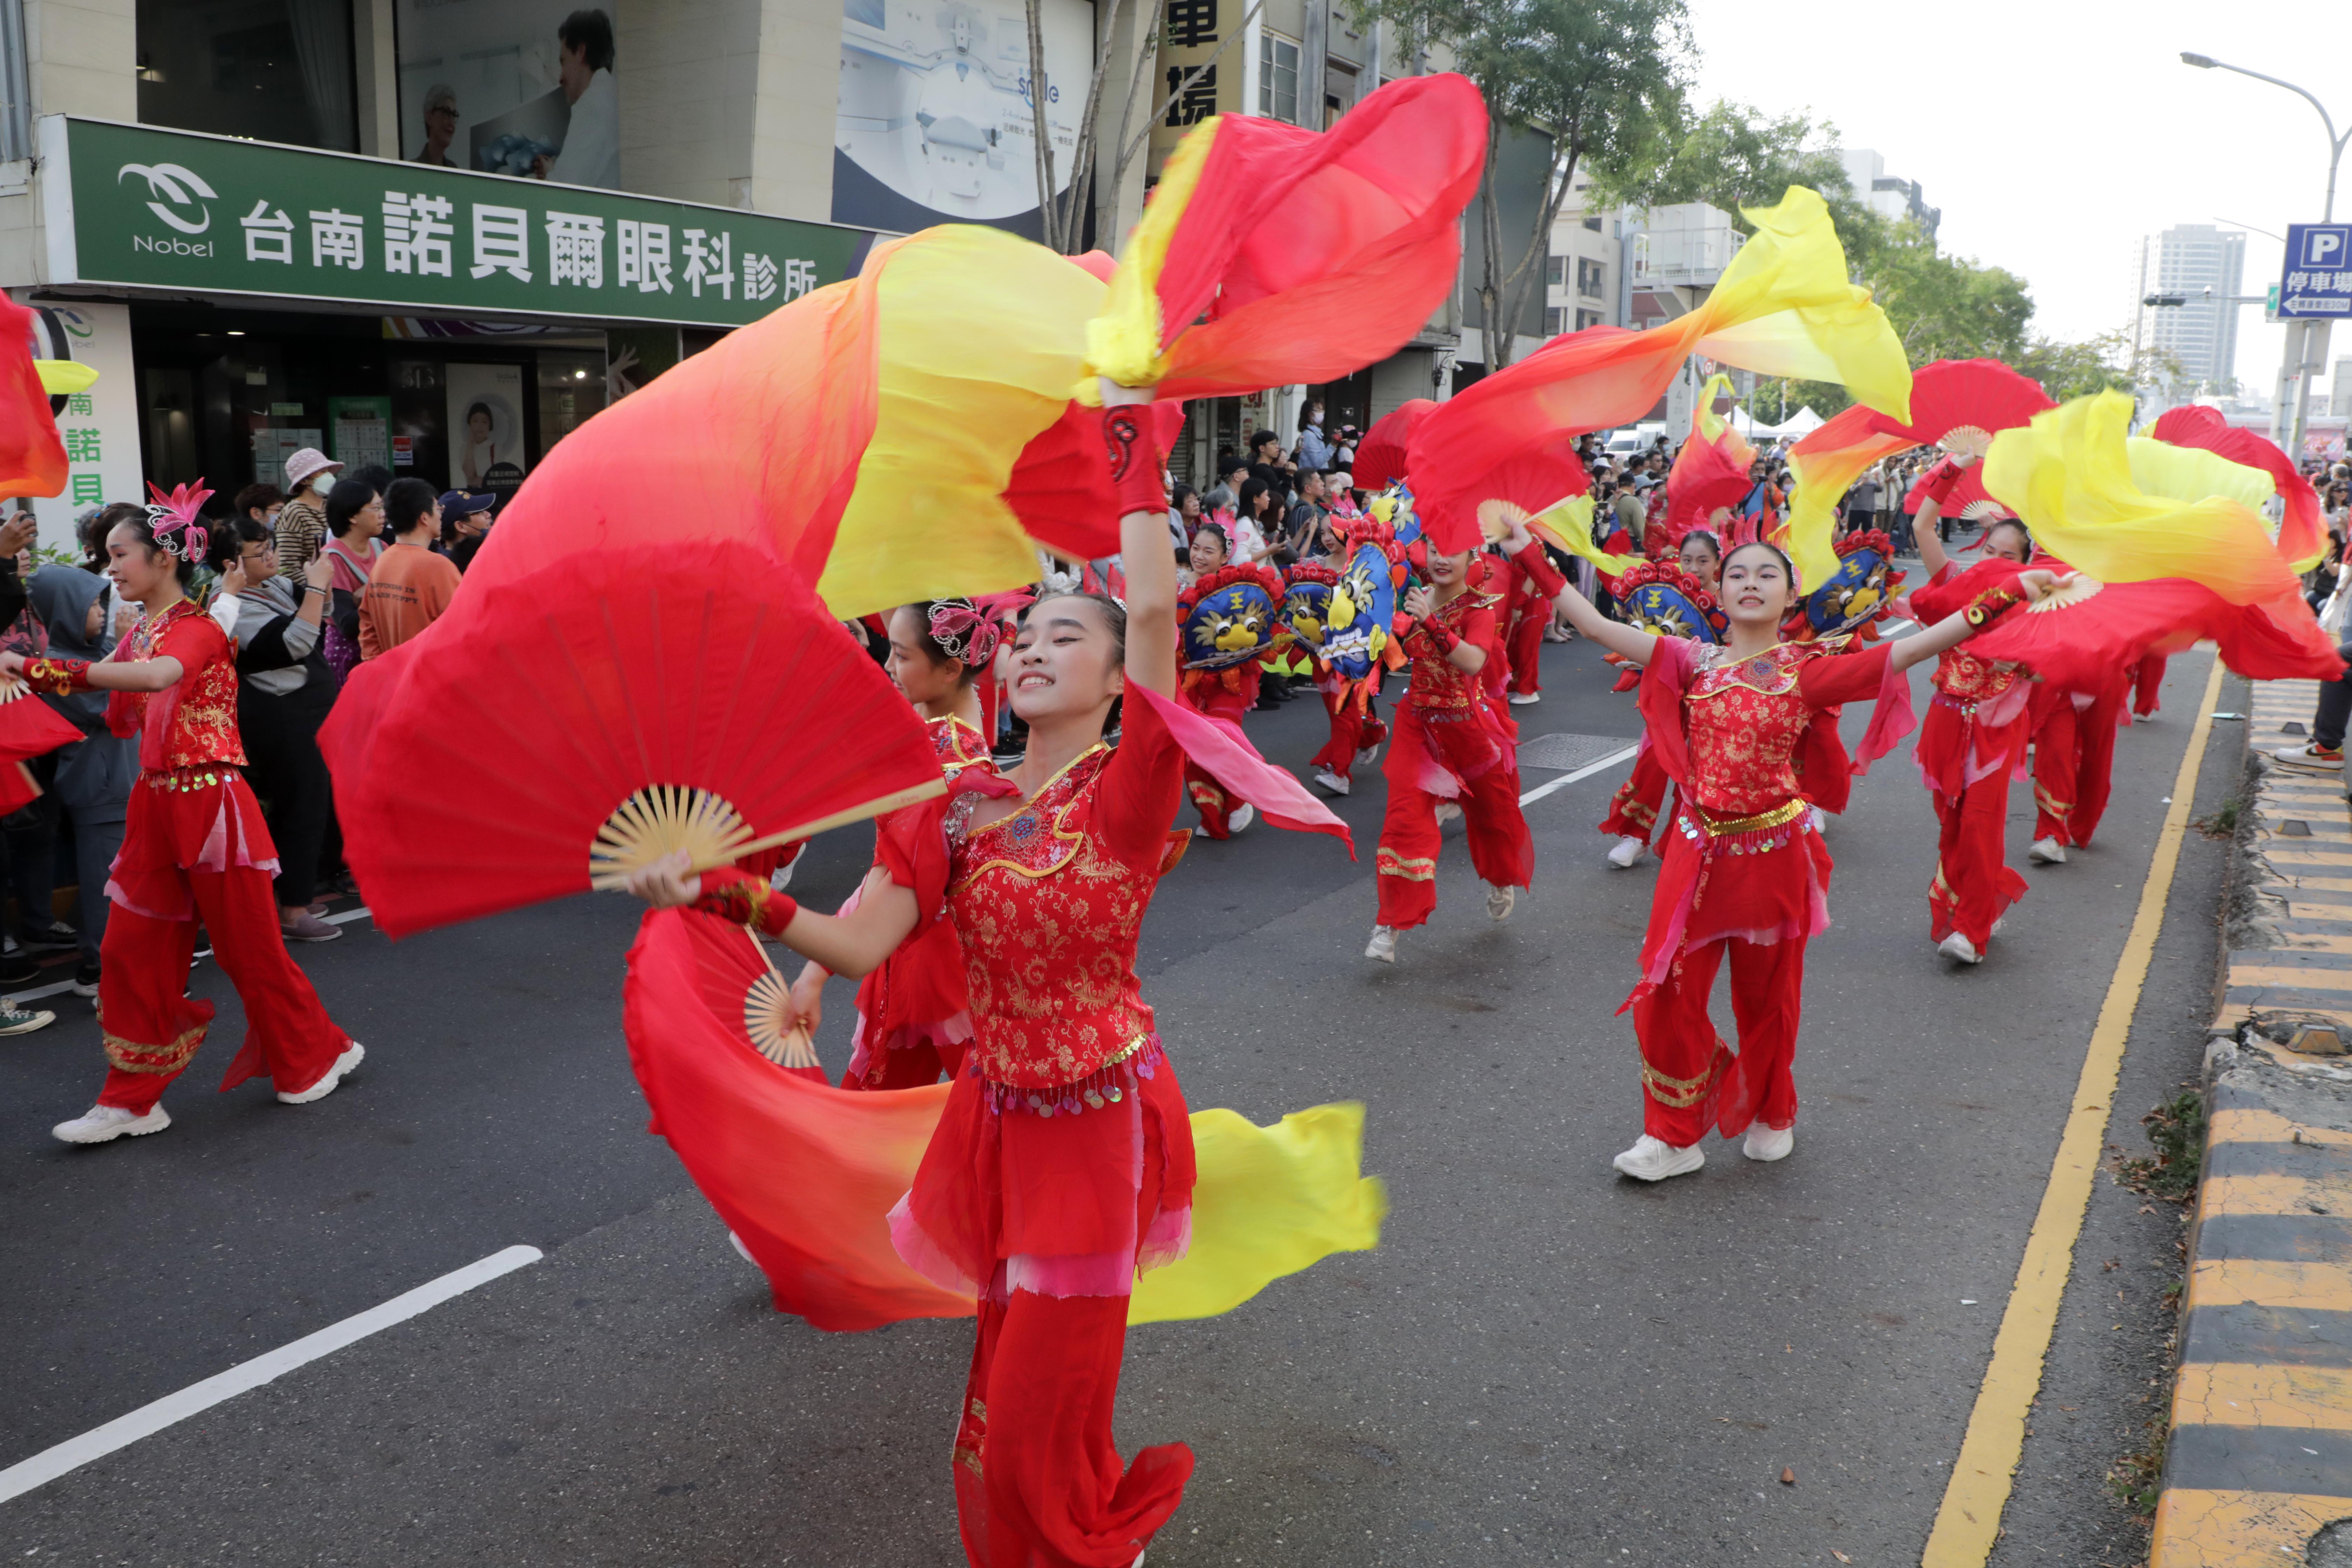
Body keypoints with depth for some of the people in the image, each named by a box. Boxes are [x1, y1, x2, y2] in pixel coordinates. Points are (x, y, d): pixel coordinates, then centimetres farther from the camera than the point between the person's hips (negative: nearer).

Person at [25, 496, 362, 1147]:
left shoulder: (197, 629, -14)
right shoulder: (139, 634, 13)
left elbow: (158, 675, -37)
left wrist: (41, 669, -43)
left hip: (209, 804, -8)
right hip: (156, 804, 8)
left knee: (249, 945, 4)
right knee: (131, 951, 7)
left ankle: (317, 1053, 24)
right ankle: (133, 1099, 16)